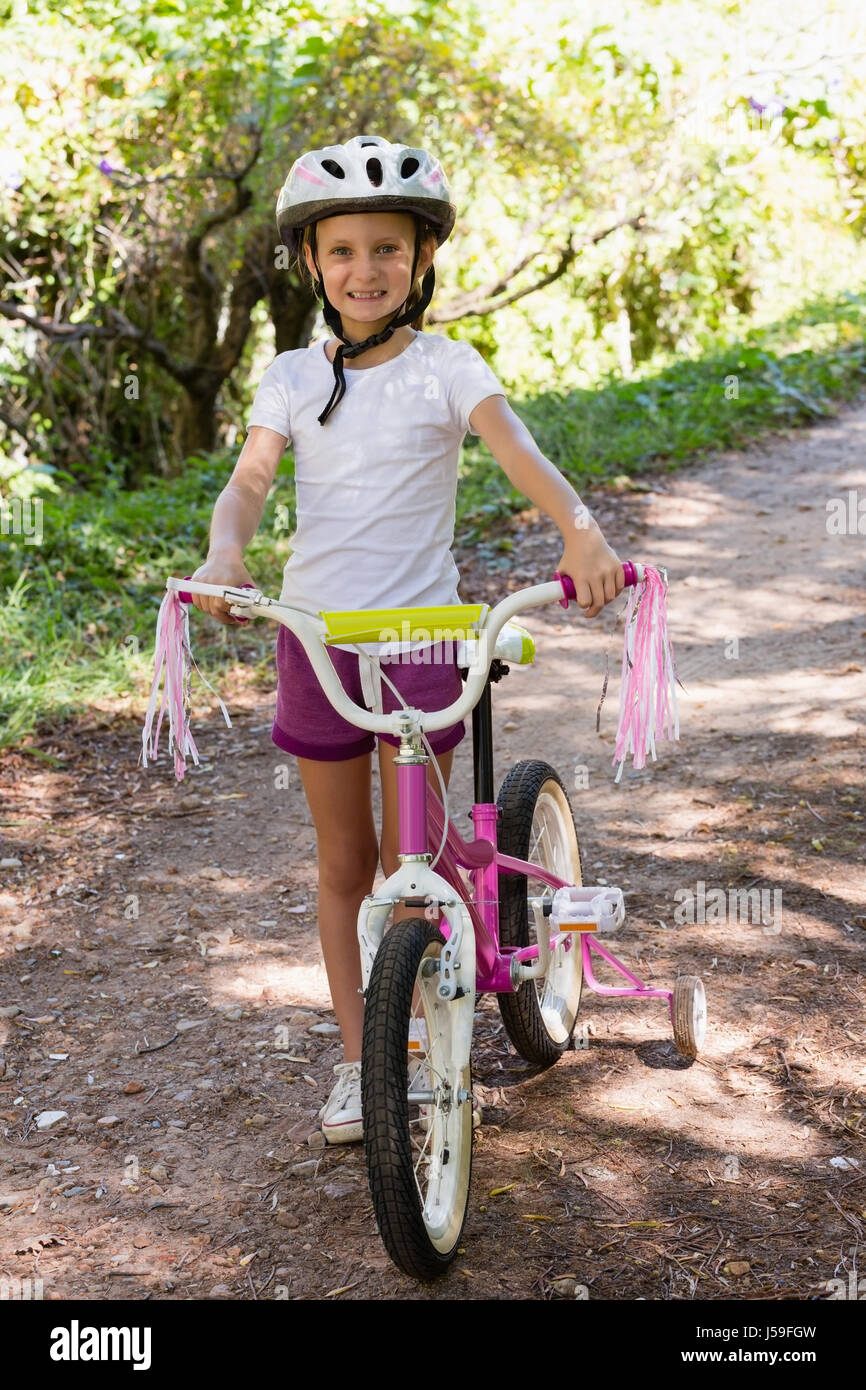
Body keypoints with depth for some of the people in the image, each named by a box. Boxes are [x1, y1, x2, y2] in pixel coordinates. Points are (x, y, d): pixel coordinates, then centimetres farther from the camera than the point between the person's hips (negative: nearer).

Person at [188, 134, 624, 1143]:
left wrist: (580, 529, -38)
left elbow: (517, 451, -18)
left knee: (409, 868, 4)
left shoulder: (446, 368, -2)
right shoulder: (292, 378, 6)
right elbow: (249, 482, -6)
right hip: (316, 634, 3)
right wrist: (222, 555, -29)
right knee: (343, 867, 11)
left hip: (420, 635, -2)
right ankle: (357, 1058, 23)